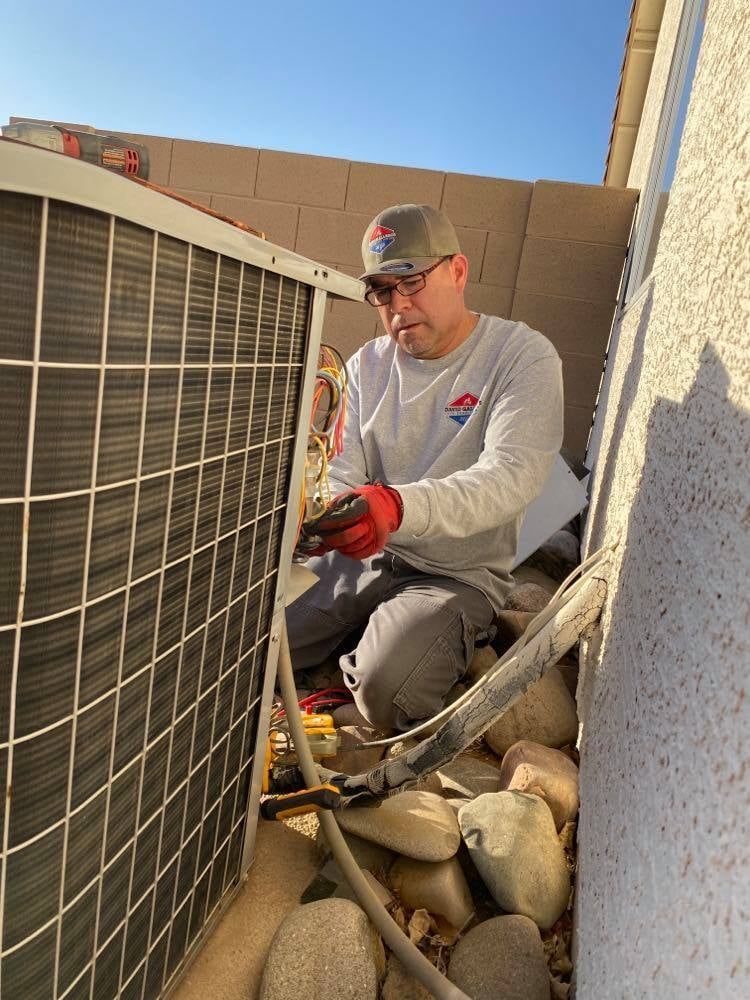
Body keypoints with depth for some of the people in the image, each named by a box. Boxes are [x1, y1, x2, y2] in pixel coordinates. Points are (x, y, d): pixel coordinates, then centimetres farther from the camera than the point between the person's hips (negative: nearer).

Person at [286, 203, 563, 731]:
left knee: (383, 689, -27)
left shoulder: (525, 356, -11)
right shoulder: (368, 364, 5)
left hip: (459, 575, -4)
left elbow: (512, 475, -27)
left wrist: (401, 506, -46)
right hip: (359, 558, 5)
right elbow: (344, 474, -2)